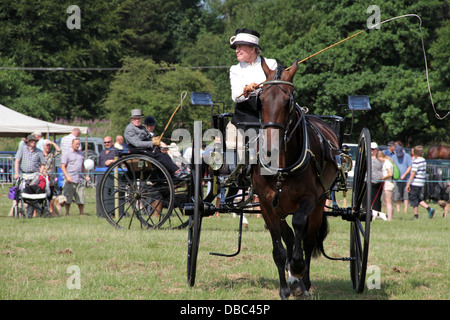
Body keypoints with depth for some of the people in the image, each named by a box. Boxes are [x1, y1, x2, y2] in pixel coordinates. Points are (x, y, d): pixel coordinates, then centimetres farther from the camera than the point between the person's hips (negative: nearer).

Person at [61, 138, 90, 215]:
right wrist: (67, 176, -17)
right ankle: (67, 213, 6)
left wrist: (86, 176, 17)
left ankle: (82, 213, 10)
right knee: (68, 199, -1)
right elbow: (63, 166, -6)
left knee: (81, 198, 3)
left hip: (80, 180, 5)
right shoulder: (66, 153, 0)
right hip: (70, 180, -5)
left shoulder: (81, 154, 17)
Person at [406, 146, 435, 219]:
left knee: (413, 199, 1)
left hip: (415, 183, -9)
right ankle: (429, 209, 2)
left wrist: (408, 184, -18)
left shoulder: (416, 162, -15)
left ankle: (416, 215, 3)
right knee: (419, 199, 17)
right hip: (421, 183, 9)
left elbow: (413, 173, -19)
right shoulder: (423, 160, 10)